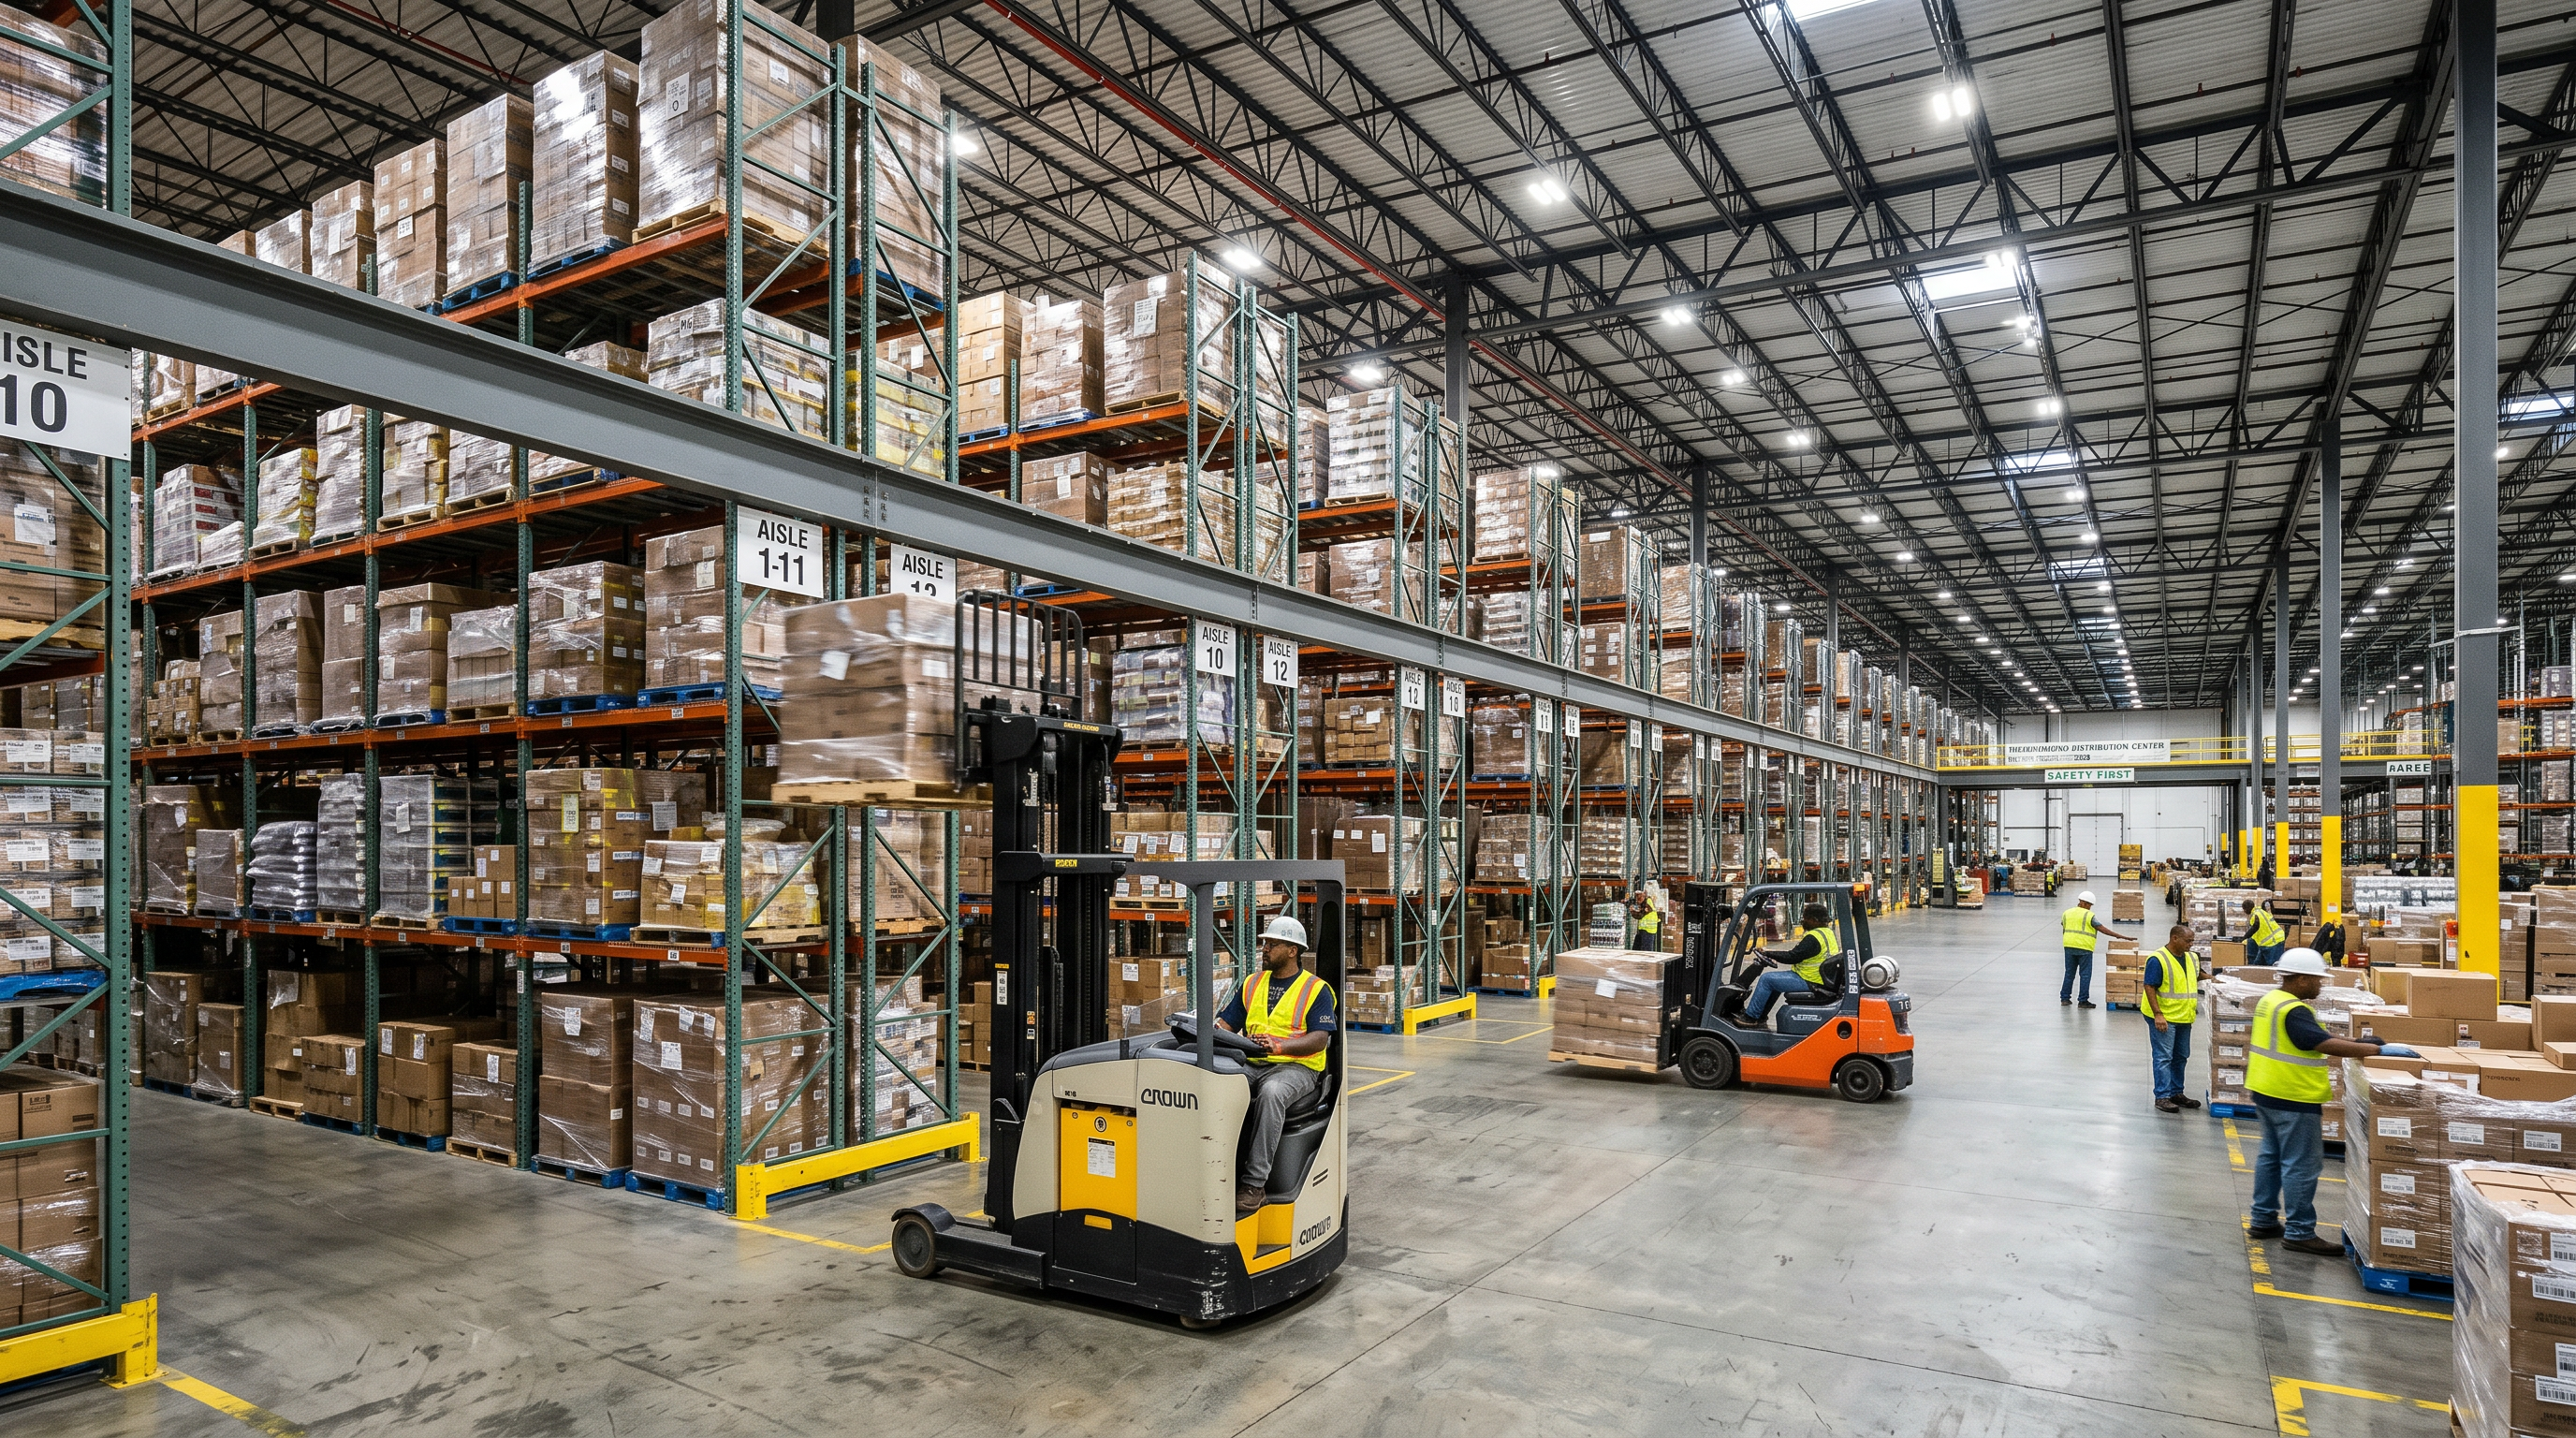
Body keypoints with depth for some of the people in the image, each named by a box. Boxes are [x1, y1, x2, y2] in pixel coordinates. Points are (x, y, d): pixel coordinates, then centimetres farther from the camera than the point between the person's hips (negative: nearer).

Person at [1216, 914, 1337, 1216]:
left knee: (1271, 1093, -38)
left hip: (1296, 1067, -5)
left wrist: (1280, 1046, -25)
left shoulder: (1317, 989, 2)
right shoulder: (1252, 984, 19)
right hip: (1251, 1064, 5)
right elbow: (1227, 1022, 18)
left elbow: (1320, 1039, -9)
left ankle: (1254, 1183, -35)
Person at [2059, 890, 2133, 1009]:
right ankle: (2082, 1001, 1)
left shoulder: (2067, 913, 10)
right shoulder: (2089, 915, -6)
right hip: (2084, 948, -5)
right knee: (2085, 975, 1)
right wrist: (2119, 936, -8)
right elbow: (2103, 929, -9)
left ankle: (2064, 998, 14)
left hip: (2069, 947, 5)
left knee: (2069, 973, 14)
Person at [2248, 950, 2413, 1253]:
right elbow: (2327, 1045, -29)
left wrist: (2358, 1044, 11)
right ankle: (2299, 1233, 4)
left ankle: (2264, 1221, 24)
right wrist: (2380, 1049, -26)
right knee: (2301, 1165, -2)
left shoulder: (2270, 1001, 11)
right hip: (2293, 1098, -10)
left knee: (2271, 1156, 17)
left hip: (2266, 1092, 10)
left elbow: (2312, 1040, 16)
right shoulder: (2293, 1011, -21)